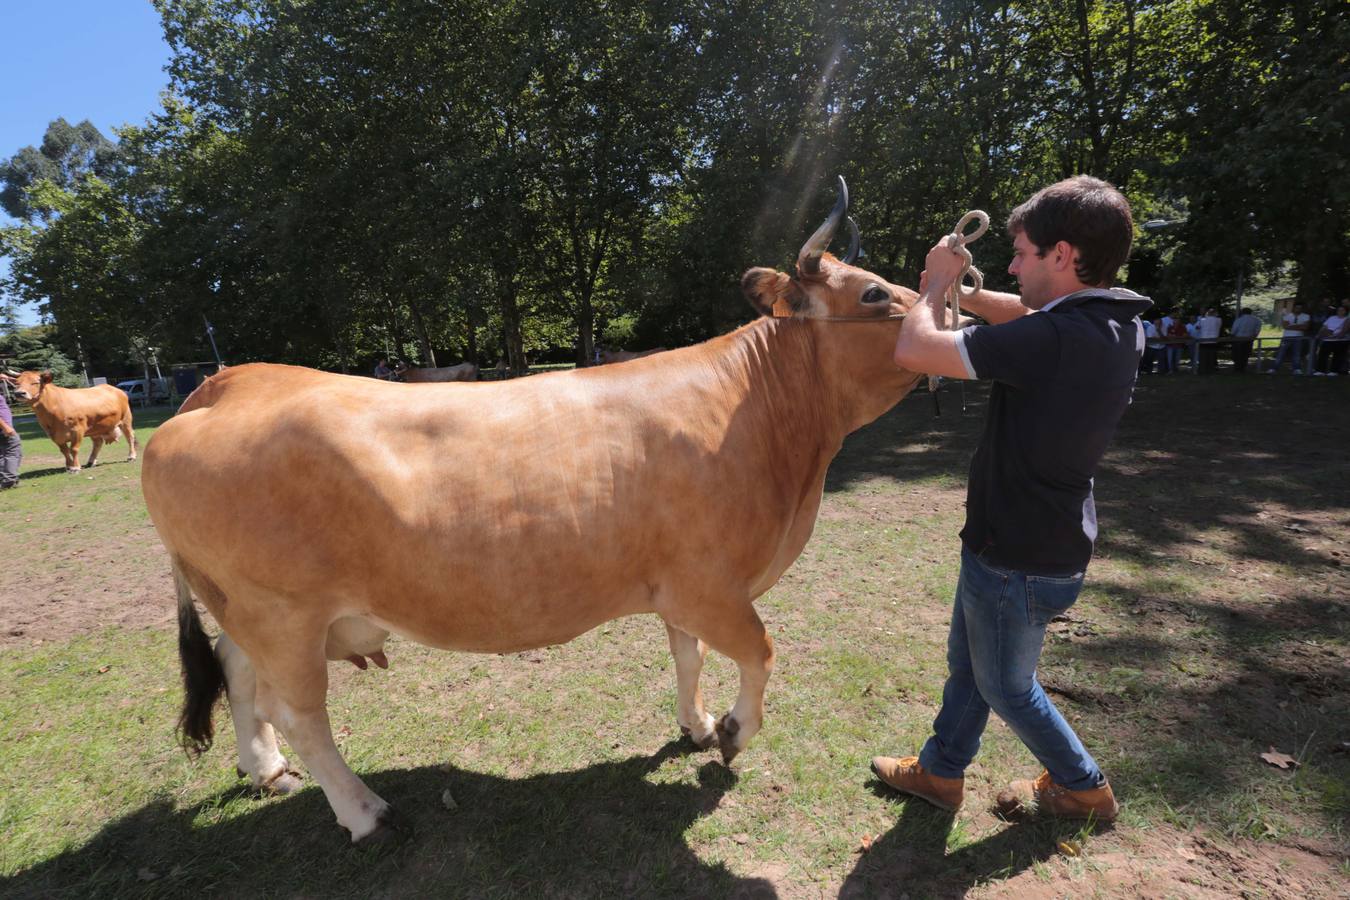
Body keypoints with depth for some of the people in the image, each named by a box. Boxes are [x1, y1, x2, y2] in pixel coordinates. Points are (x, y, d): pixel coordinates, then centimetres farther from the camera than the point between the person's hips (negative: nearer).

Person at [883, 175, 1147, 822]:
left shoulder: (1055, 341, -31)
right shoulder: (1118, 327, -1)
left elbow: (911, 351, -28)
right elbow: (1031, 315, 19)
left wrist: (935, 287, -10)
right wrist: (962, 292, 6)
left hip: (1018, 561, -9)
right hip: (1051, 541, 9)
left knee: (1006, 686, 18)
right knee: (967, 662, 23)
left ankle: (1084, 789, 41)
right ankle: (940, 771, 42)